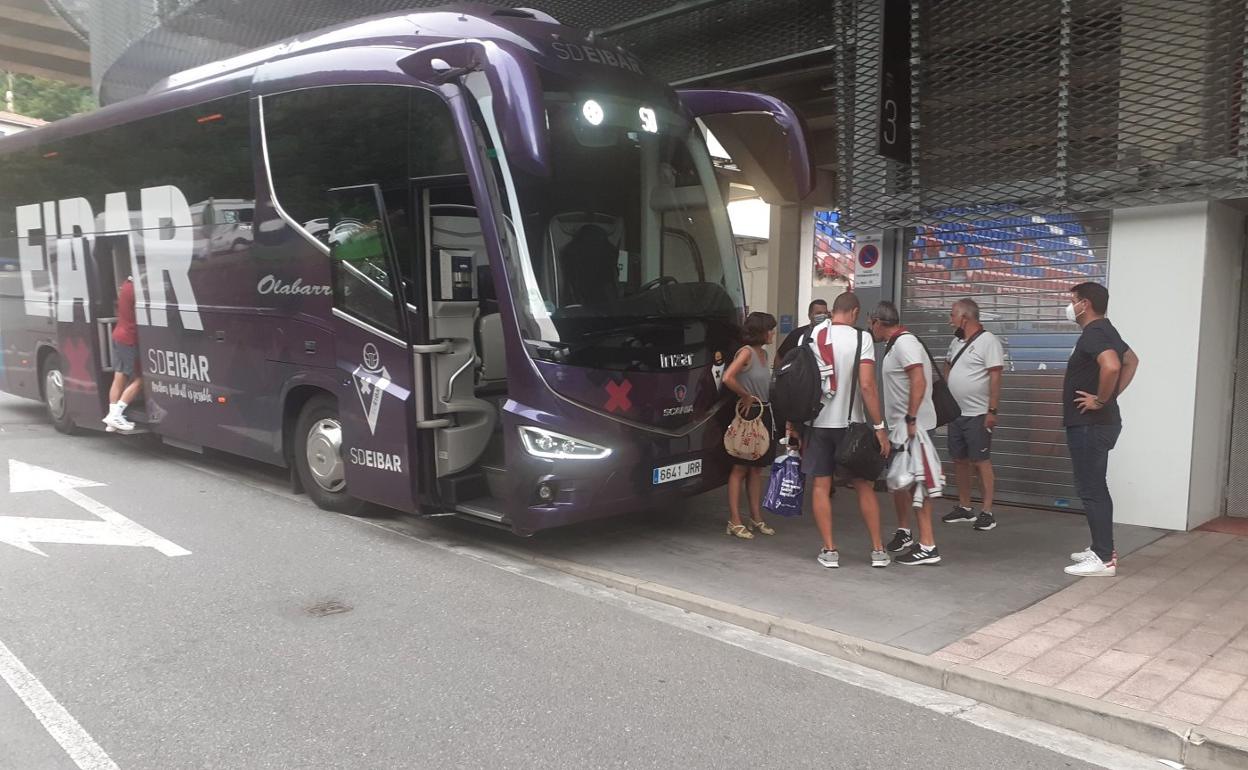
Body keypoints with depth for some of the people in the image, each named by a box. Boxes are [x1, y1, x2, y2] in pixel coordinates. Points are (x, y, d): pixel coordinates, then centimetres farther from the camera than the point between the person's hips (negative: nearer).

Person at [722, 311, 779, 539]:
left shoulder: (763, 353, 12)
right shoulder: (746, 352, -14)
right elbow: (728, 378, -27)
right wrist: (746, 397, -15)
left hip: (764, 413, 8)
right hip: (748, 414, -8)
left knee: (757, 469, 13)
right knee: (740, 469, -2)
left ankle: (756, 518, 21)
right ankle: (735, 522, 4)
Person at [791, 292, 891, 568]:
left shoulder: (809, 336, 2)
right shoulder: (861, 338, -8)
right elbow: (866, 385, -16)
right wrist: (879, 427, -11)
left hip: (816, 422, 2)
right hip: (849, 423, -2)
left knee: (820, 486, 7)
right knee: (864, 486, 10)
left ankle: (829, 550, 7)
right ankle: (878, 549, 14)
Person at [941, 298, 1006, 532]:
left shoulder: (988, 341, -12)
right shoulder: (956, 342, 11)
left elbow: (995, 378, -16)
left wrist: (992, 410, -21)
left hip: (977, 415, -8)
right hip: (955, 413, 8)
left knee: (981, 462, -4)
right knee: (959, 461, 12)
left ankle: (987, 512, 2)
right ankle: (964, 507, 22)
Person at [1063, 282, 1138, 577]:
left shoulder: (1094, 333, -17)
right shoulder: (1104, 331, 15)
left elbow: (1111, 366, -36)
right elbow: (1132, 360, 29)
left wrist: (1101, 399, -22)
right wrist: (1114, 394, 19)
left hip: (1090, 425, -10)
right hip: (1096, 423, 10)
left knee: (1091, 489, -6)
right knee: (1094, 487, 16)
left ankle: (1104, 559, -2)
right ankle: (1102, 549, 24)